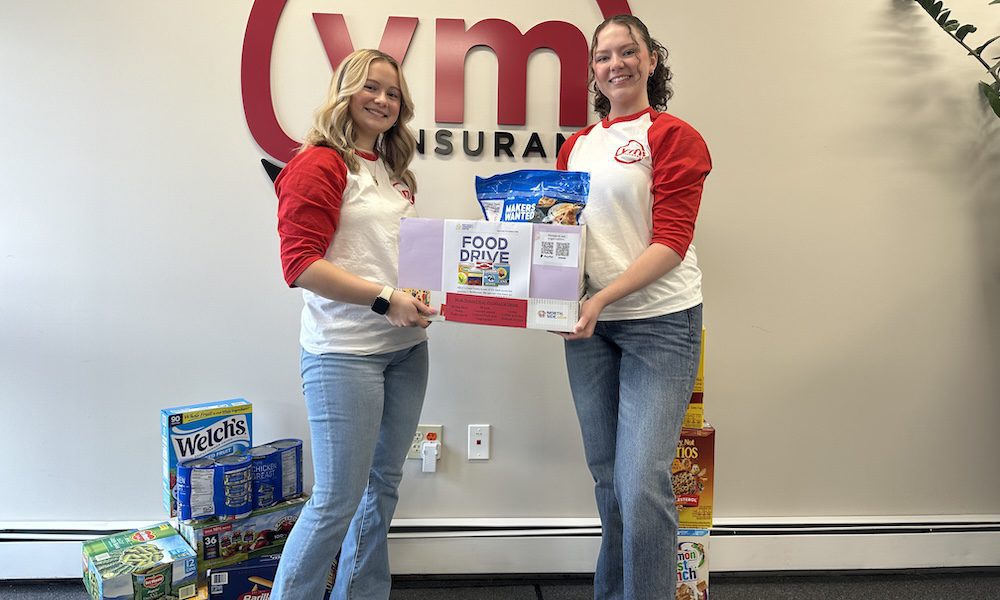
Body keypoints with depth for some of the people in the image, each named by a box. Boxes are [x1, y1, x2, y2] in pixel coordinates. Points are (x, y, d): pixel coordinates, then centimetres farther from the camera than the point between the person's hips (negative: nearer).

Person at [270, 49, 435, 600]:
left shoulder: (393, 171, 16)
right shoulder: (319, 163, -8)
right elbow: (299, 263, -16)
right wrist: (385, 299, -20)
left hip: (406, 347, 8)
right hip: (344, 352, -8)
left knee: (382, 487, 17)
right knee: (336, 502, -1)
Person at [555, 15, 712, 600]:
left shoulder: (673, 136, -4)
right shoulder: (576, 146, 13)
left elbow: (671, 242, -12)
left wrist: (603, 297, -23)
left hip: (658, 321, -5)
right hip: (589, 323, 6)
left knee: (643, 484, -10)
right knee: (608, 478, 15)